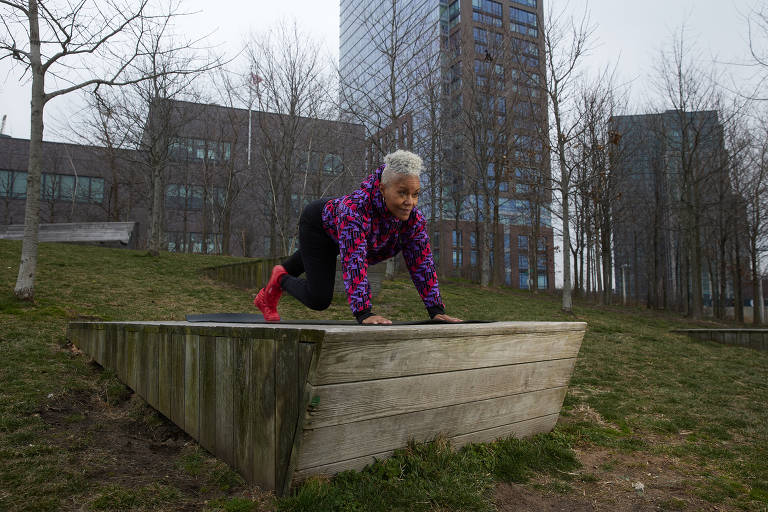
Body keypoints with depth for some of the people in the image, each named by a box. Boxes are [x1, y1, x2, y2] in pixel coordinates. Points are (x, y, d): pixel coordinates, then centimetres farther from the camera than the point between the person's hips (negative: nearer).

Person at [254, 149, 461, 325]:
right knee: (319, 300, -13)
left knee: (307, 260, 30)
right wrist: (364, 313, -56)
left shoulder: (414, 219, -29)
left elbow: (422, 263, -23)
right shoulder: (355, 208, -47)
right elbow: (354, 262, -52)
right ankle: (280, 279, 18)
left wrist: (436, 311, -25)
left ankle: (267, 296, 59)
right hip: (317, 224, -7)